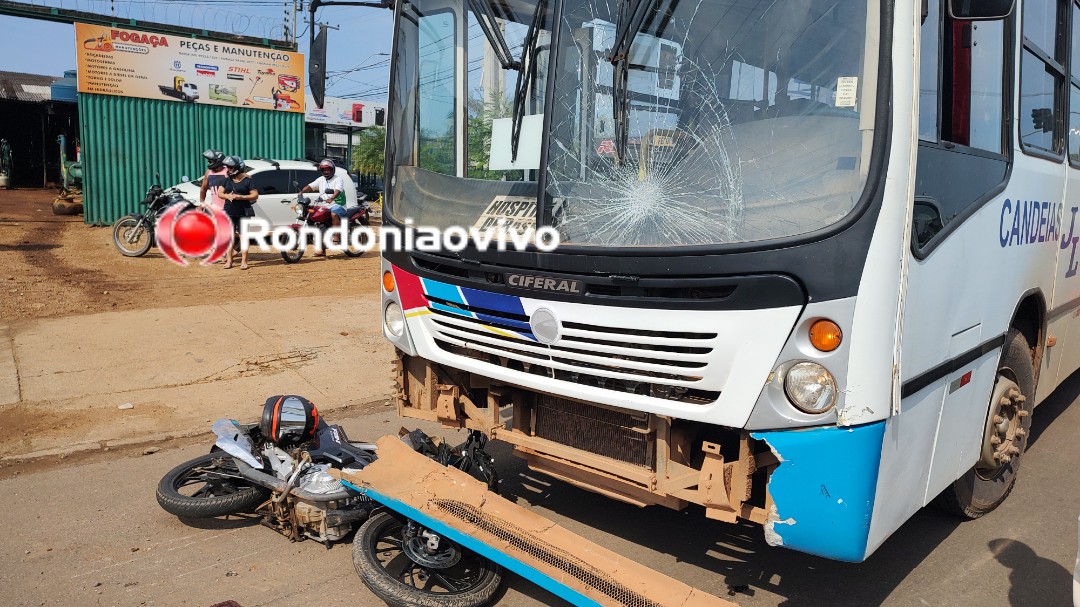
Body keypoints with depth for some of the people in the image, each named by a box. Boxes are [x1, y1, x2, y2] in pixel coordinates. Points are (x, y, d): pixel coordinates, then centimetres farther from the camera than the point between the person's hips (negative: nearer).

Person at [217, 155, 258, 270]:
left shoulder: (247, 180, -3)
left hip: (243, 213, -4)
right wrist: (227, 196, -10)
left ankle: (244, 261, 3)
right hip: (229, 212, 4)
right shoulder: (227, 180, 11)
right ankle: (229, 260, 8)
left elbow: (255, 195, -8)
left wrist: (240, 197, -18)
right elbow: (219, 193, 12)